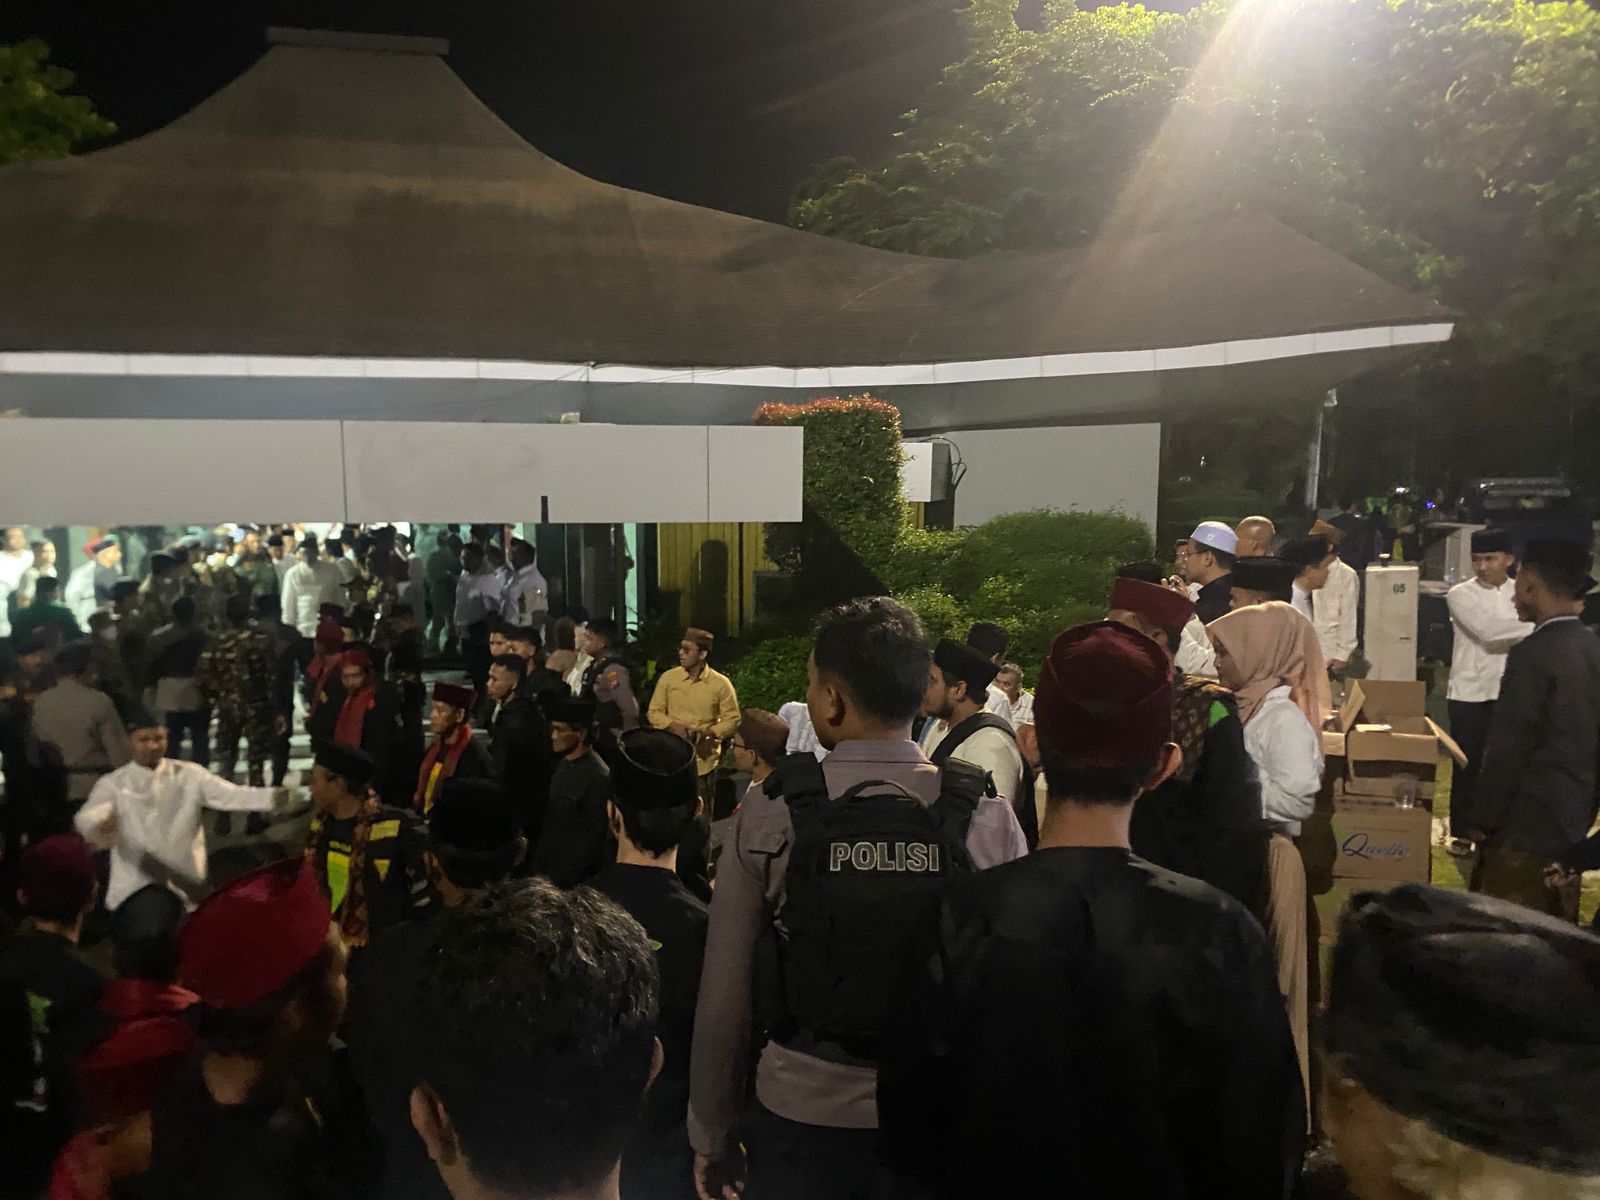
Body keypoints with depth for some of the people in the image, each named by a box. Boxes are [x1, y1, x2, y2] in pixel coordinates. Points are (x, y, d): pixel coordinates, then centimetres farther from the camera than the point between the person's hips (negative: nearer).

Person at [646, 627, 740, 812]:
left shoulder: (721, 683, -6)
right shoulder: (668, 677, -1)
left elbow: (732, 719, -2)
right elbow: (654, 712, 5)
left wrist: (709, 732, -18)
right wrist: (673, 725, -14)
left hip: (704, 761, -1)